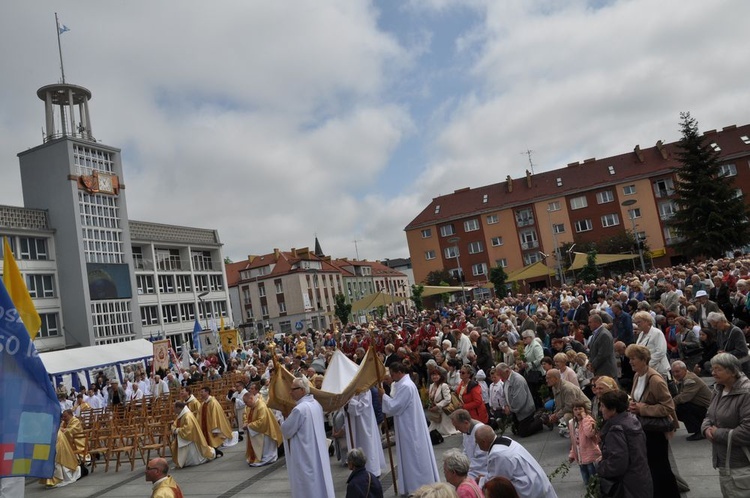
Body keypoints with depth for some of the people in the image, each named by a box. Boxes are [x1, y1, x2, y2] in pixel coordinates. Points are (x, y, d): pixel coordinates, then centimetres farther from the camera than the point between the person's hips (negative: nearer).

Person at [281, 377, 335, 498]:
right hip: (318, 451, 8)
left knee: (307, 485, 4)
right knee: (318, 479, 18)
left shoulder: (299, 409, -24)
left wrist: (284, 422, 5)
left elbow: (286, 430, -15)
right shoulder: (317, 404, 2)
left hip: (304, 454, -8)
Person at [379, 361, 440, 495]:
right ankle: (421, 484, 26)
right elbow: (397, 404, 15)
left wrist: (384, 395, -11)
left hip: (409, 427, -10)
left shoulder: (405, 386, -23)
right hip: (409, 425, 10)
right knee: (414, 456, 16)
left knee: (412, 456, 1)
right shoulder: (403, 383, 10)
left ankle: (417, 486, 12)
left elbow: (394, 406, -21)